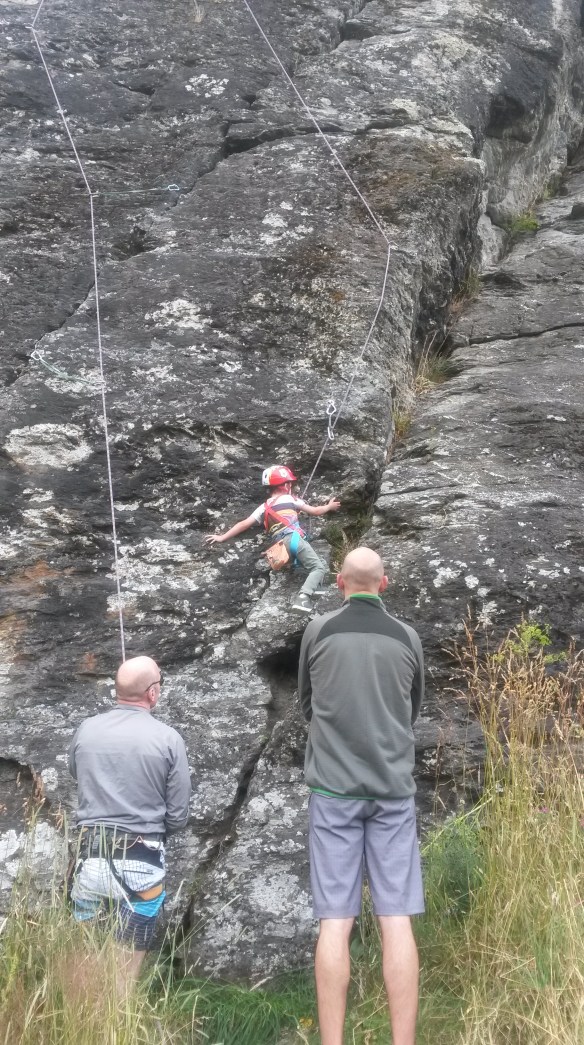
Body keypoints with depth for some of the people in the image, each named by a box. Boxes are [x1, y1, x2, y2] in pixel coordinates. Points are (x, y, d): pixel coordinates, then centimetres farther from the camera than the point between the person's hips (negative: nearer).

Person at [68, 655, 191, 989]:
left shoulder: (87, 730, -1)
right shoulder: (168, 739, -10)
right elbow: (178, 817, -6)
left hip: (91, 857, 3)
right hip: (141, 863, -3)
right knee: (128, 963, 12)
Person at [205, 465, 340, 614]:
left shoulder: (264, 508, 21)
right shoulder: (290, 499, 12)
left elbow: (244, 524, 11)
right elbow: (314, 511, 20)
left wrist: (222, 538, 14)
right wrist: (329, 506, 39)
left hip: (279, 548, 5)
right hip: (293, 539, -5)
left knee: (321, 562, 21)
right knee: (319, 567, -9)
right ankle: (304, 596, -34)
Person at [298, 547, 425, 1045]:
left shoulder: (318, 631, -1)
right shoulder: (407, 638, 2)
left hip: (334, 787, -1)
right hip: (393, 787, 1)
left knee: (335, 920, 2)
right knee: (397, 919, 3)